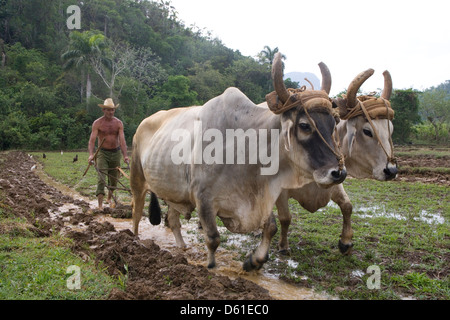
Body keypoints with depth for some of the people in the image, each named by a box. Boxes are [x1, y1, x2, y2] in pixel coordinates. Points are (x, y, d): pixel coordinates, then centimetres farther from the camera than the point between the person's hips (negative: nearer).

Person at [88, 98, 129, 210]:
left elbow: (122, 140, -10)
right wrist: (91, 154, -32)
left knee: (114, 179, 12)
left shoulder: (118, 123, -2)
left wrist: (125, 155, -23)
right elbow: (92, 140, -15)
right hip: (102, 153, -3)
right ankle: (100, 205, -14)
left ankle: (109, 198, 35)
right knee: (101, 179, -12)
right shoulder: (97, 123, -7)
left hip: (116, 152, 3)